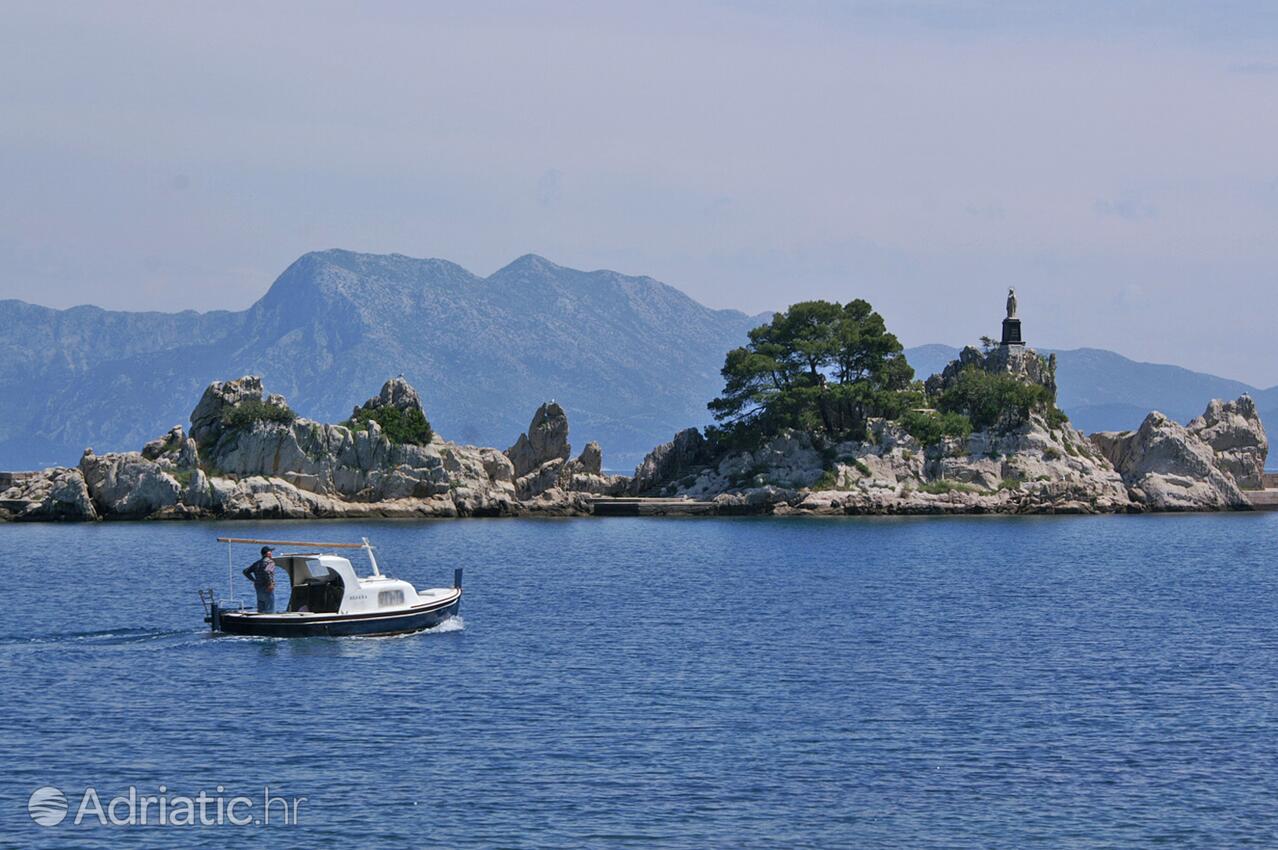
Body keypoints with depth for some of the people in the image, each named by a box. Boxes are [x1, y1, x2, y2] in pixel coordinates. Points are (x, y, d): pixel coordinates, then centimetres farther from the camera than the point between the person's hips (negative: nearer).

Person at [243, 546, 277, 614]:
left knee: (261, 610, 13)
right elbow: (266, 571, -31)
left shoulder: (257, 563, 12)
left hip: (258, 588, 8)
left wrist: (254, 580, 13)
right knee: (269, 611, -5)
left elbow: (246, 571, 12)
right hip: (267, 589, -8)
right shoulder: (270, 562, -11)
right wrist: (270, 583, -22)